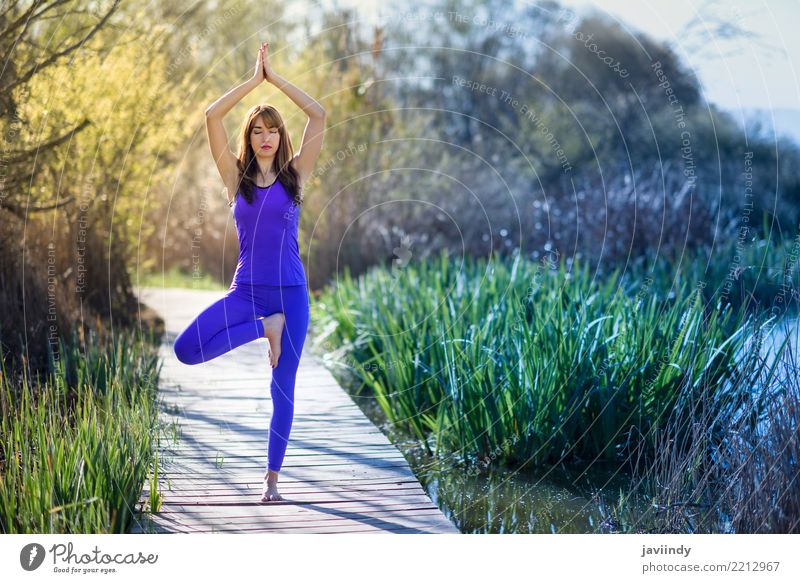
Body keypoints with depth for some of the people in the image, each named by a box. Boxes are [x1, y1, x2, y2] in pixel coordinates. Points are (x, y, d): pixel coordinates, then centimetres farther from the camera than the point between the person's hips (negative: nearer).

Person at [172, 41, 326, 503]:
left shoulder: (295, 174, 4)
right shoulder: (236, 176, 5)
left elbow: (320, 115, -2)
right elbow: (212, 116, -3)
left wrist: (276, 77, 1)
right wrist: (254, 79, -1)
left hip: (291, 291, -1)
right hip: (246, 290, 1)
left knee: (283, 389, 2)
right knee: (187, 349, -21)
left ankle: (273, 477, 16)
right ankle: (262, 328, -2)